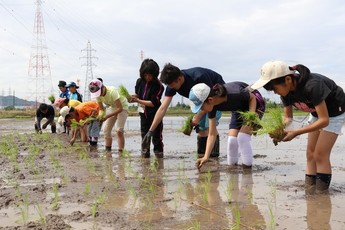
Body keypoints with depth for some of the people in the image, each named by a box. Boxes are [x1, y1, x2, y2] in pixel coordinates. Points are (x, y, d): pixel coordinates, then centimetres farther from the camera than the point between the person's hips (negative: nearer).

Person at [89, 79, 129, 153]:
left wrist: (107, 117, -37)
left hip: (122, 107, -6)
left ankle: (121, 151, -12)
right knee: (106, 129, -1)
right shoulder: (98, 94, -16)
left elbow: (120, 108, -33)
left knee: (119, 130, -18)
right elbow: (102, 109, -5)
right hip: (112, 107, 6)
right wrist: (100, 116, -28)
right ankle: (108, 151, 8)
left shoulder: (112, 92, -34)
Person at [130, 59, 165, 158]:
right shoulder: (140, 81, 0)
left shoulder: (158, 85, -17)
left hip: (154, 114, -5)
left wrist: (138, 100, -21)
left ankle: (159, 154, 5)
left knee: (156, 137, -4)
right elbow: (137, 95, 13)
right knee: (144, 135, 12)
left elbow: (153, 103, -19)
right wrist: (133, 97, -11)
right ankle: (145, 154, 21)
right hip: (143, 113, 5)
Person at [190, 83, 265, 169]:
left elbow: (252, 97, -19)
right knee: (231, 140, -8)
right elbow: (212, 134, -18)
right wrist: (206, 157, -24)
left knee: (242, 137, -20)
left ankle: (247, 168, -5)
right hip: (238, 109, 5)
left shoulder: (234, 94, -41)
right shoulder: (212, 106, -23)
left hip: (254, 104, -5)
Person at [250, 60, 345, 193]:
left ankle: (321, 193, -3)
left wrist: (295, 133, -39)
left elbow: (324, 120, -35)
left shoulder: (312, 86, -39)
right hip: (316, 111, 7)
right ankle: (309, 188, 10)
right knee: (310, 153, 4)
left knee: (320, 155, -11)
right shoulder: (287, 91, -16)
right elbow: (288, 117, -5)